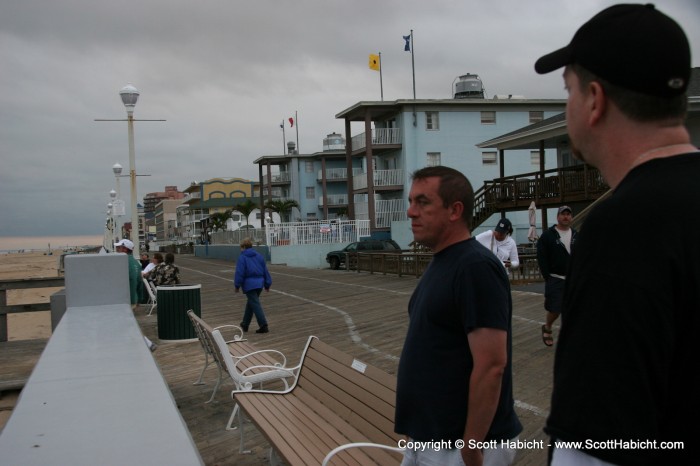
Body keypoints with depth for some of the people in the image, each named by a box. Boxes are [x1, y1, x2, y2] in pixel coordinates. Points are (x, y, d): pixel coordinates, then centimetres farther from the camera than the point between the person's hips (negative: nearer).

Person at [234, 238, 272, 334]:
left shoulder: (242, 257, -6)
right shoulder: (259, 256, 11)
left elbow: (239, 273, -10)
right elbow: (265, 271, 12)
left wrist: (237, 285, -1)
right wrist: (267, 284, 17)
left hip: (249, 284, -7)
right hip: (259, 283, 7)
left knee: (255, 305, -8)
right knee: (250, 303, 21)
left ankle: (264, 326, -16)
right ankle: (245, 324, 31)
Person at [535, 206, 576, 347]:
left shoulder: (576, 236, 8)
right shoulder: (547, 235, -4)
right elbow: (542, 258, -7)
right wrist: (547, 277, -11)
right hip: (555, 280, -3)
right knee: (554, 310, -3)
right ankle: (547, 328, 26)